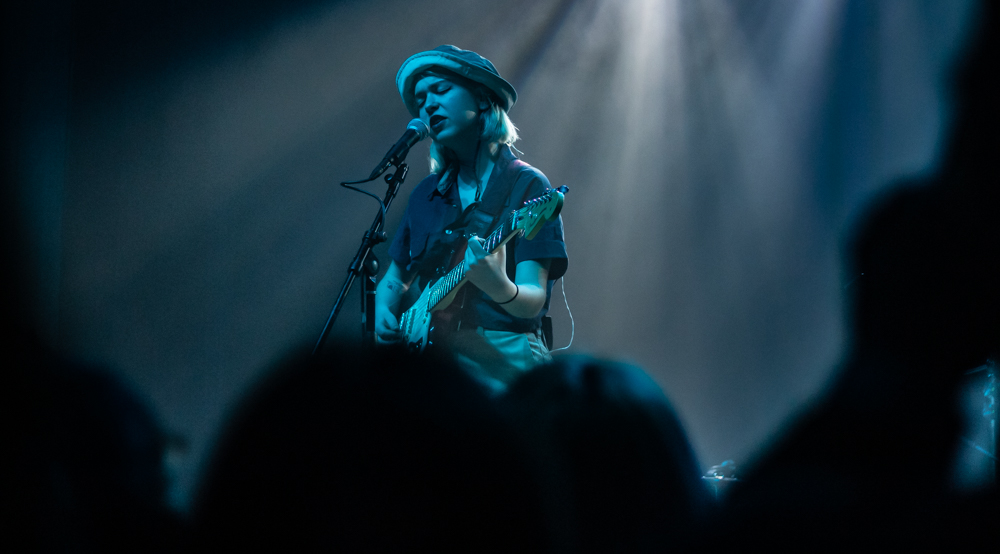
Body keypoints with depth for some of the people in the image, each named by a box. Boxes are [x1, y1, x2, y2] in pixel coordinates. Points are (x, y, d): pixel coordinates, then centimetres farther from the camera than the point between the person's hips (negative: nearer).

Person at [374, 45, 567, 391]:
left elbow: (533, 303, -10)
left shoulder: (526, 186, -1)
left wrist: (498, 286, -33)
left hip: (501, 358, -5)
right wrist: (385, 311, 5)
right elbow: (395, 278, 29)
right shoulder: (427, 194, 16)